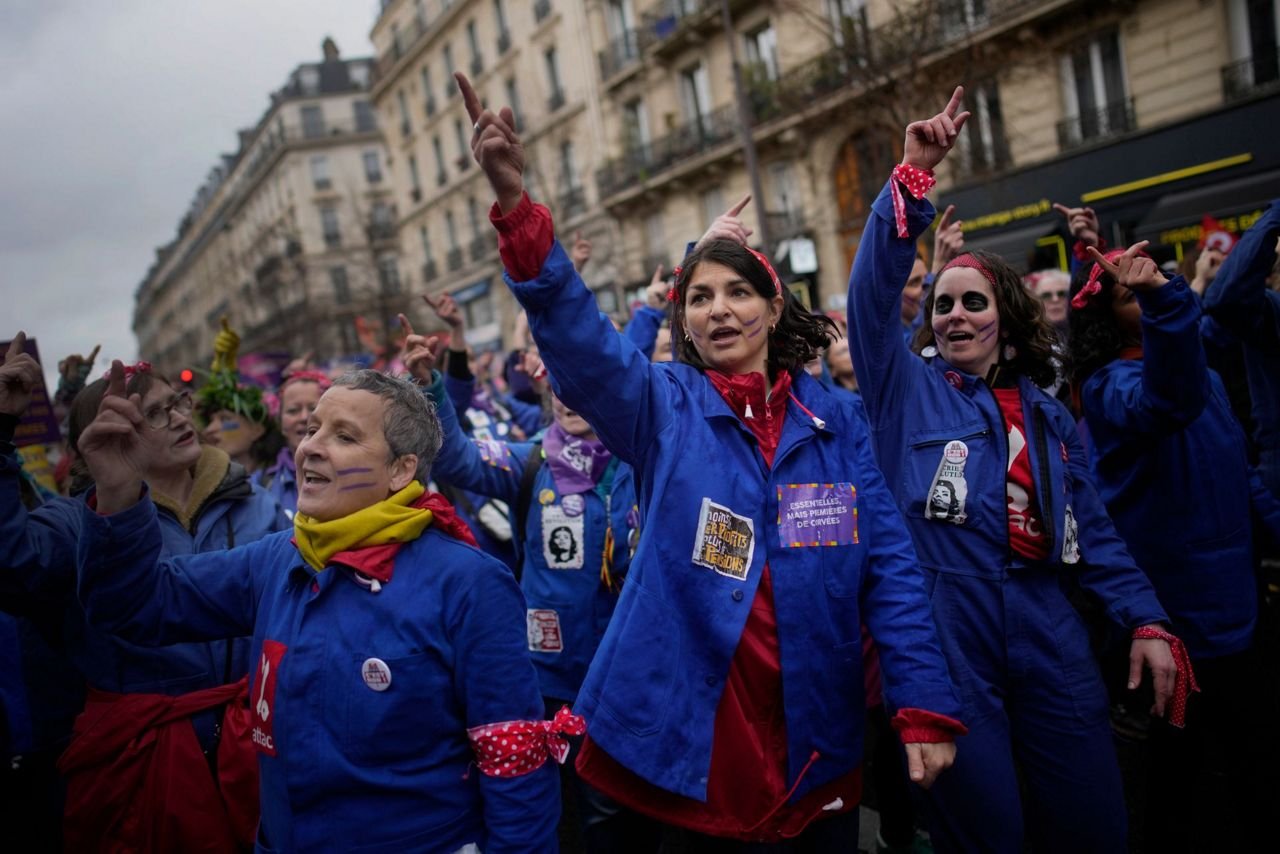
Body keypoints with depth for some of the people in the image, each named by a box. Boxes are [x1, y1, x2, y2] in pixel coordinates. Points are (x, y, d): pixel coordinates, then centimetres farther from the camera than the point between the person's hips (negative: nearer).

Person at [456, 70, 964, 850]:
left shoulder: (834, 421, 1)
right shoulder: (663, 406, -3)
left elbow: (889, 565, -1)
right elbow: (576, 335, -21)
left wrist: (925, 707, -9)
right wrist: (517, 207, -36)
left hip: (816, 726, 2)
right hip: (690, 720, -1)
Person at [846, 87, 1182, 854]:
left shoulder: (1049, 417, 14)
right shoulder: (907, 389, 3)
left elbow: (1093, 530, 14)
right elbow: (872, 291, -12)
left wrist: (1147, 620, 5)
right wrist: (912, 178, -17)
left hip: (1048, 641, 4)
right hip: (946, 643, -3)